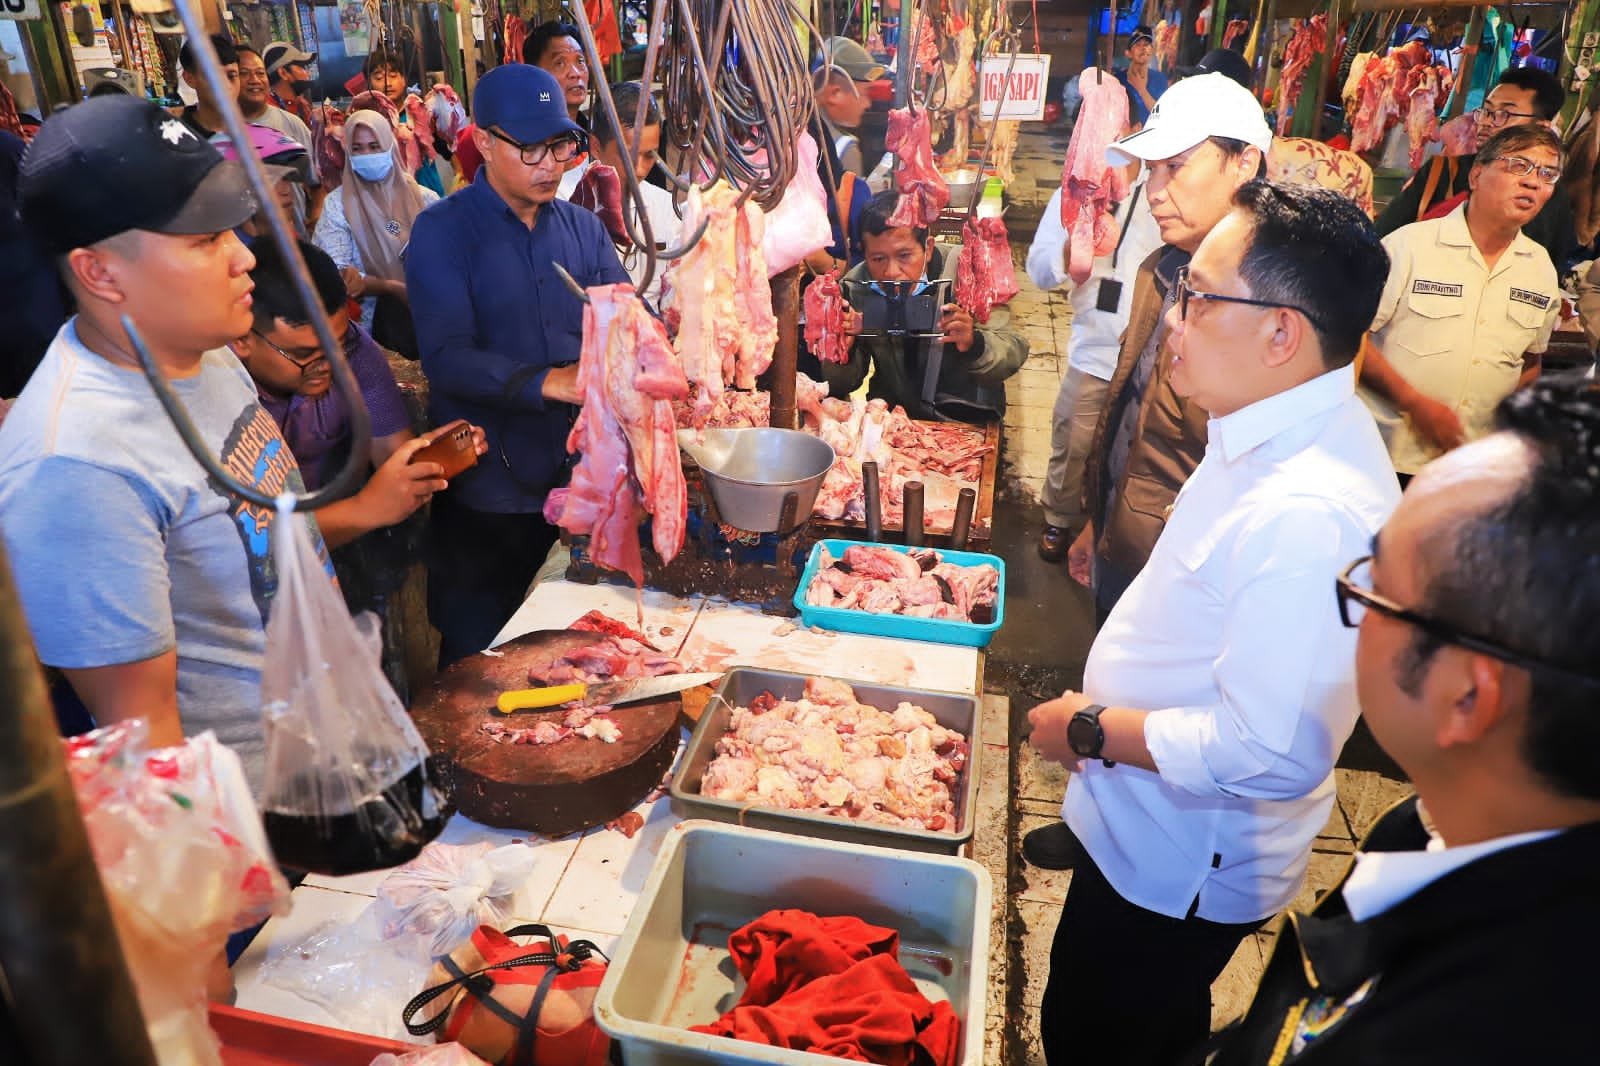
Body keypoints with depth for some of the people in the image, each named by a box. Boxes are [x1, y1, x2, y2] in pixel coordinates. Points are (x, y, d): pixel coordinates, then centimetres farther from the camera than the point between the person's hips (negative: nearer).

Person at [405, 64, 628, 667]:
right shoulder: (443, 233, -7)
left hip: (579, 479, 4)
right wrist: (551, 382, -33)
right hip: (487, 494, -4)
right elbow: (448, 359, -20)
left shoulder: (583, 228, 9)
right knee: (480, 668, 11)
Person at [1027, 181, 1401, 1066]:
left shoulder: (1311, 515, -34)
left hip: (1179, 870, -9)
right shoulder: (1279, 435, -2)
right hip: (1154, 837, 9)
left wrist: (1092, 730, -22)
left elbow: (1273, 752, -34)